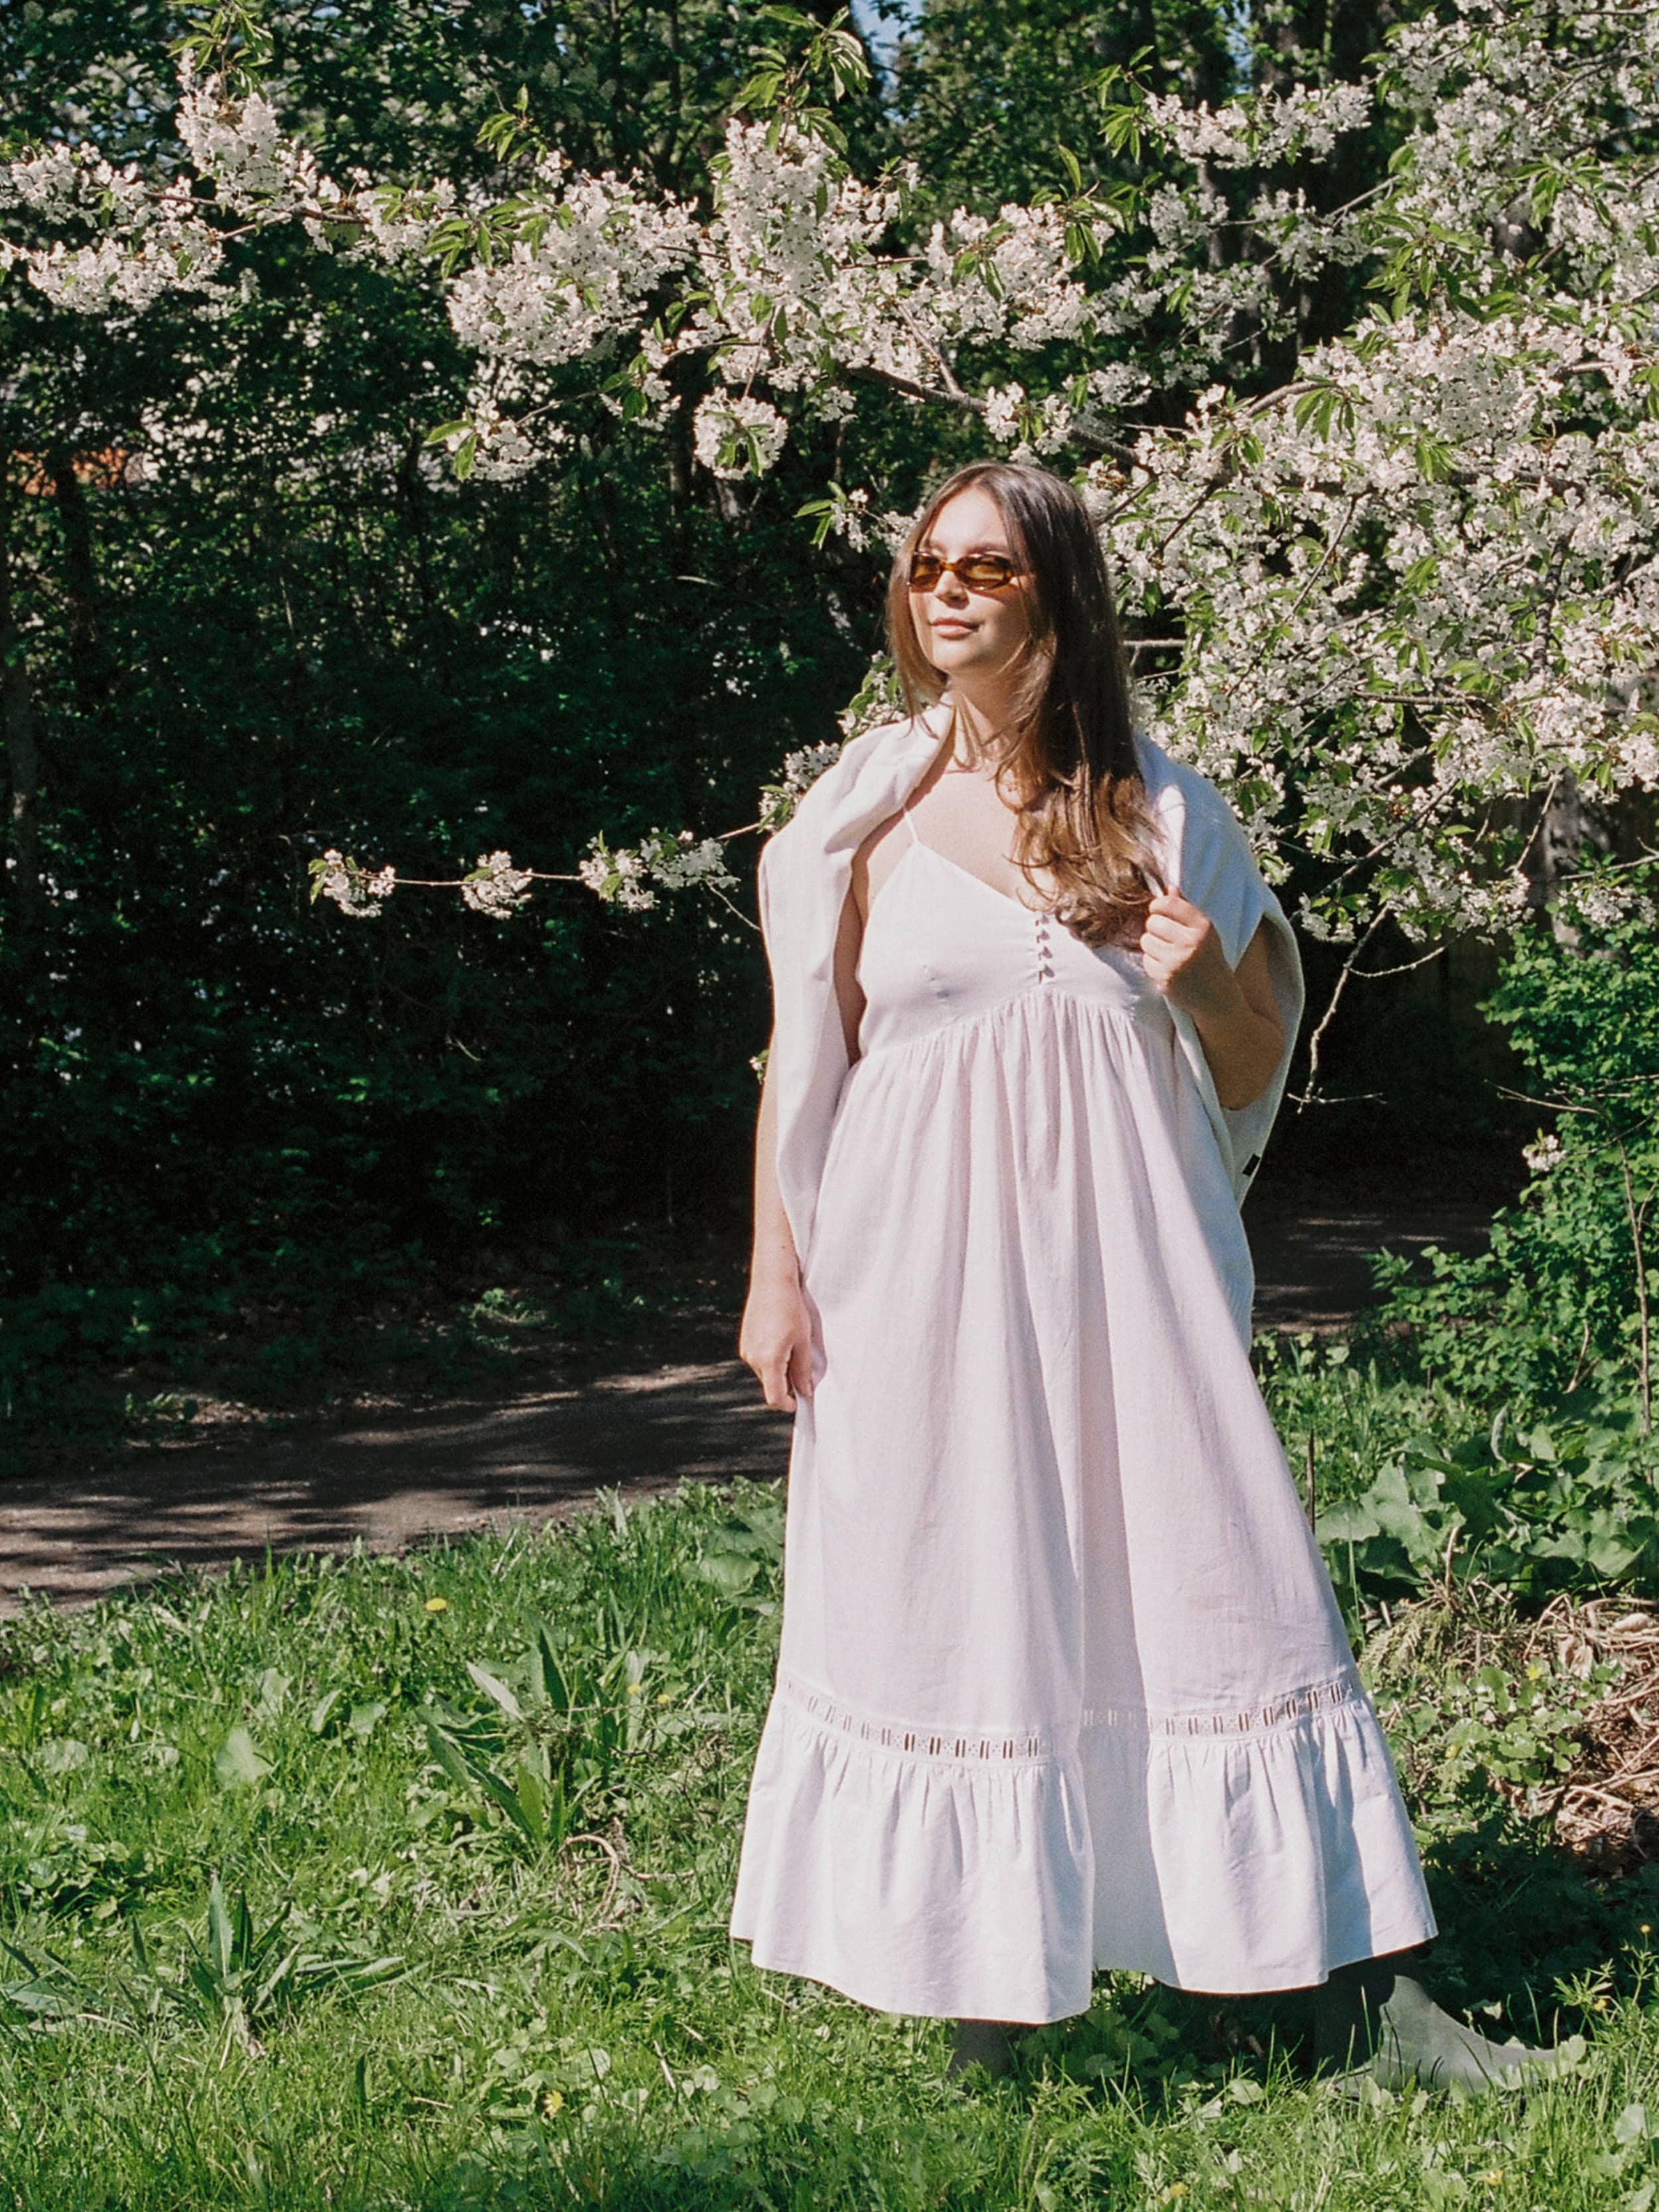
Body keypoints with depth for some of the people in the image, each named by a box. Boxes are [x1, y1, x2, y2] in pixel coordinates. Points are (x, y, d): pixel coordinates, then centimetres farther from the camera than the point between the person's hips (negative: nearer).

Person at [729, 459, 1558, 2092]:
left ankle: (1364, 1998, 6)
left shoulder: (1159, 810, 7)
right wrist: (776, 1274, 2)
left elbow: (1257, 1070, 12)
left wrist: (1209, 987, -9)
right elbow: (802, 1057, 7)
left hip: (1126, 1258, 1)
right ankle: (983, 1999, 16)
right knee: (951, 1608, 3)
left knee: (1220, 1583, 0)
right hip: (929, 1268, -1)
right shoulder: (865, 817, 4)